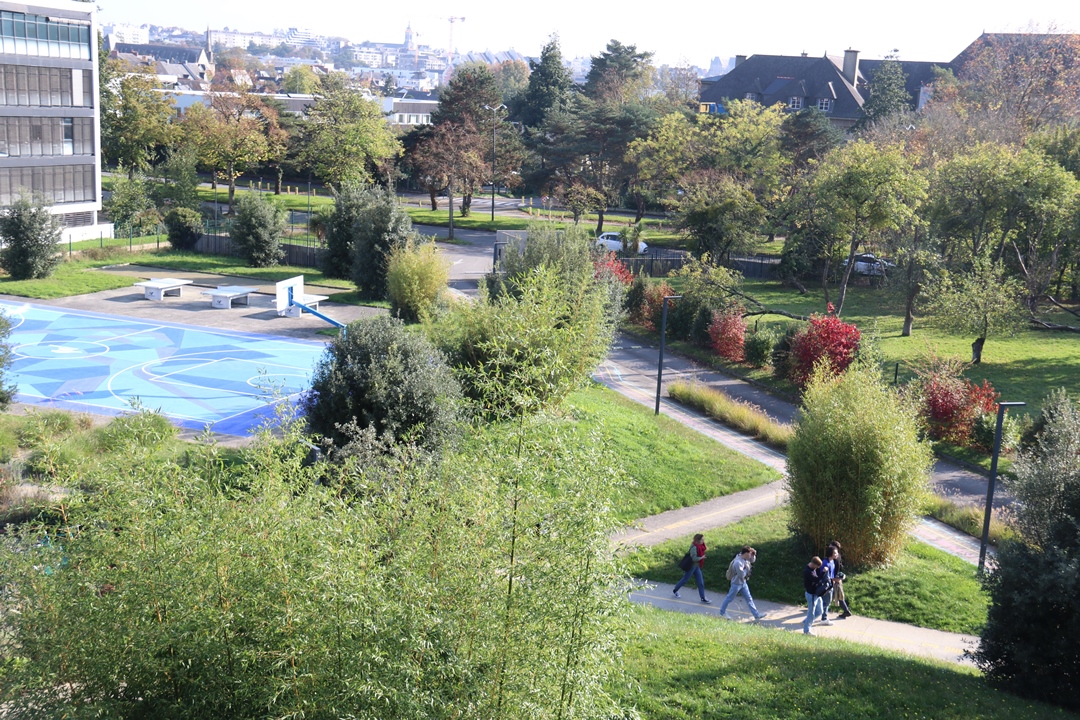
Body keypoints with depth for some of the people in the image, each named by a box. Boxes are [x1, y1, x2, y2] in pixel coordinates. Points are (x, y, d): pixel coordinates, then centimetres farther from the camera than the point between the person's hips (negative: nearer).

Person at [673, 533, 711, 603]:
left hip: (697, 566, 8)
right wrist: (701, 557, -17)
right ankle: (675, 590, 32)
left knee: (700, 582, 7)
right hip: (691, 566, -8)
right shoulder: (694, 547, -27)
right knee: (685, 579, 10)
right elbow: (694, 558, -29)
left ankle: (703, 598, 13)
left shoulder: (699, 546, 0)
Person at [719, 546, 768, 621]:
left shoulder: (745, 558, -4)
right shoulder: (738, 562, -32)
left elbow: (753, 560, 14)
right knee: (729, 598, 9)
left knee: (749, 598, 10)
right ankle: (722, 613, 27)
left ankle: (756, 615, 15)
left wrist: (753, 554, -5)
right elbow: (741, 575, -30)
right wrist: (747, 568, -19)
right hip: (736, 583, -9)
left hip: (743, 582, 9)